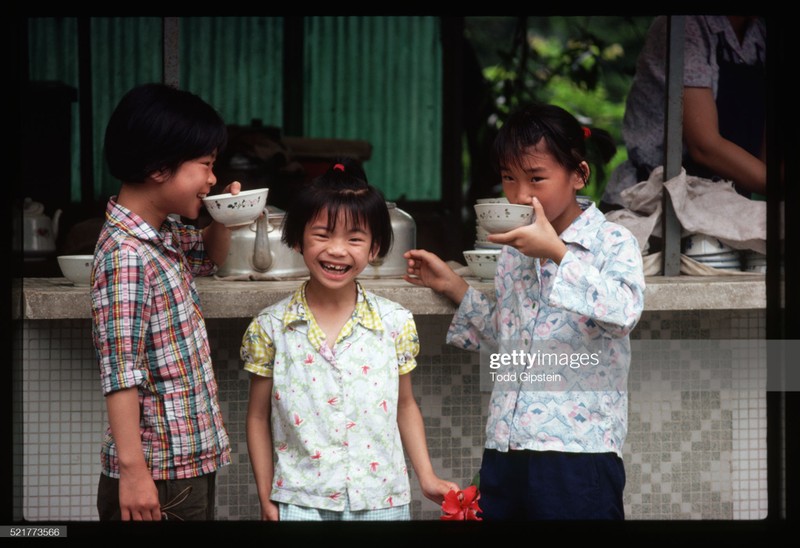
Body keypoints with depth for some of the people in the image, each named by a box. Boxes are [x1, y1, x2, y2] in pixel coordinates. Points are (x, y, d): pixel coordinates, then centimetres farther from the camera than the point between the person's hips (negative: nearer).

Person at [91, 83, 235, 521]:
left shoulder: (164, 234, 8)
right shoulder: (126, 254, -19)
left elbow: (211, 256, 31)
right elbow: (120, 372, -23)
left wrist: (222, 220, 10)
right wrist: (132, 470, -25)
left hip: (191, 462, 9)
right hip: (158, 474, -9)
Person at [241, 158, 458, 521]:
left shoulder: (396, 324, 0)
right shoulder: (270, 328, -3)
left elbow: (405, 406, 10)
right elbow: (258, 417, 3)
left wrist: (427, 477, 3)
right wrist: (266, 500, 2)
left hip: (380, 501, 1)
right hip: (300, 502, -1)